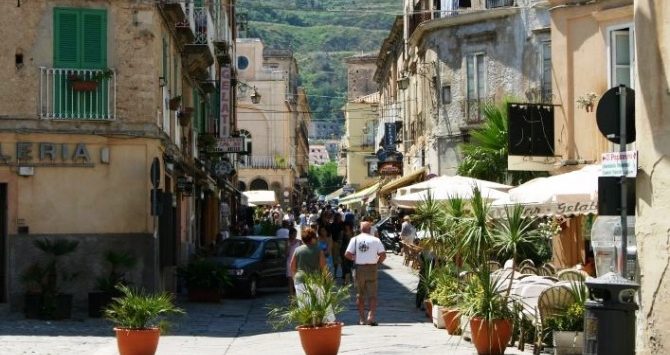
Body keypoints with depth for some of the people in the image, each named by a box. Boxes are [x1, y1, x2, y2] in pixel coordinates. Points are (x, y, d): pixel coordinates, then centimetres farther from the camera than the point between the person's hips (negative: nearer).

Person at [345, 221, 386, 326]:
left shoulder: (355, 239, -1)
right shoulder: (375, 240, -3)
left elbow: (347, 254, -7)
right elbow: (383, 255, -8)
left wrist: (355, 258, 11)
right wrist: (377, 262, 9)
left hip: (359, 268, 1)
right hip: (372, 268, -1)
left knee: (360, 295, 12)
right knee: (372, 295, 4)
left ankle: (362, 319, 15)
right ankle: (372, 316, -10)